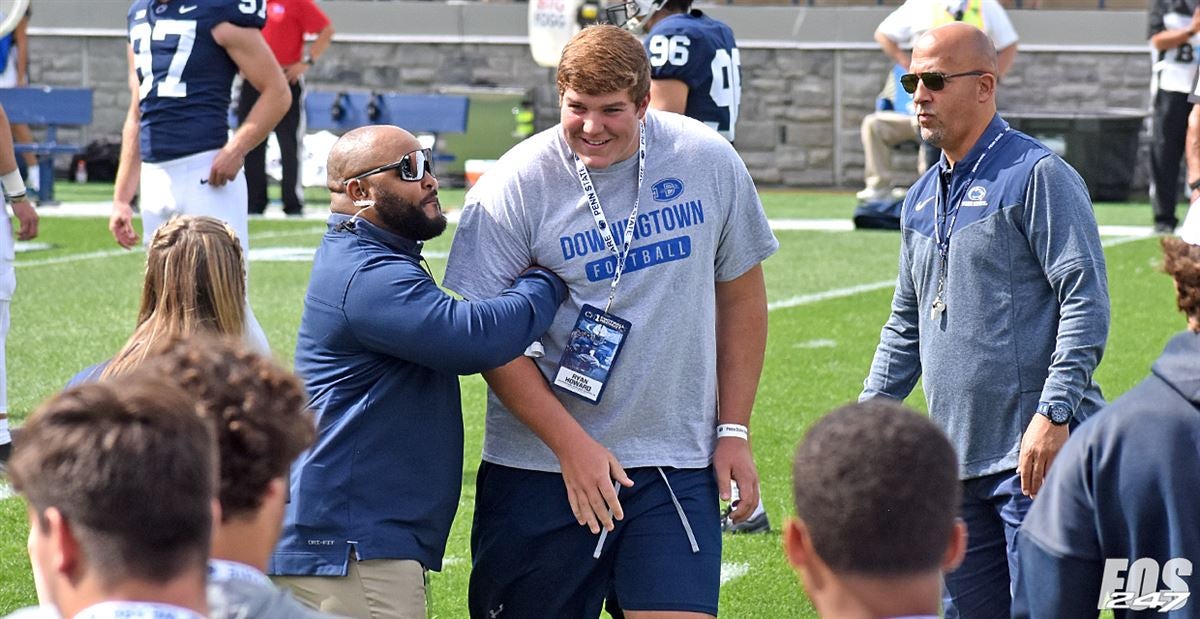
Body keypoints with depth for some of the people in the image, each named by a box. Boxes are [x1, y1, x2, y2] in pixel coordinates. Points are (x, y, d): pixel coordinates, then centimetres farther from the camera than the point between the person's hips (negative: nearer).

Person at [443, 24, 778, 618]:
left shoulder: (709, 162, 0)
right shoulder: (514, 186, -8)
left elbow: (740, 296, 11)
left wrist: (734, 431, 7)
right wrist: (572, 444, -13)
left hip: (677, 466, 1)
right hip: (539, 467, -1)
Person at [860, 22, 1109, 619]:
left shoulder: (1038, 176, -6)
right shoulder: (921, 199, 18)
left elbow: (1086, 301, -13)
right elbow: (905, 323, 26)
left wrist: (1053, 414, -20)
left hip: (1033, 453, -8)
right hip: (955, 457, 8)